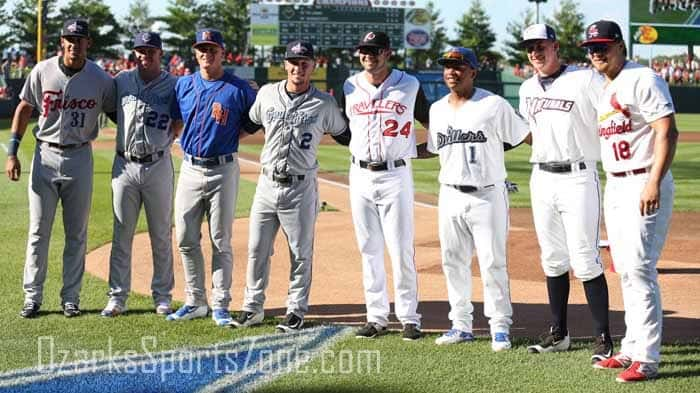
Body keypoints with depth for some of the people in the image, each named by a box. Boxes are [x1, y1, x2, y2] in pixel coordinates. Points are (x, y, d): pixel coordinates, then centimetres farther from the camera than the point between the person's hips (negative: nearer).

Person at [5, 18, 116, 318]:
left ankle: (71, 297, 15)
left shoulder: (101, 80, -5)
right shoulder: (43, 71, -4)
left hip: (80, 158, 0)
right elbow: (24, 109, 5)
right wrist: (12, 153, 0)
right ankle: (32, 297, 8)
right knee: (38, 230, 2)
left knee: (77, 233, 6)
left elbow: (116, 113, 8)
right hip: (45, 156, 0)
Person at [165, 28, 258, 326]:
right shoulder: (184, 84, 8)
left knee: (221, 241, 0)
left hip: (223, 170, -4)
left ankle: (220, 306, 5)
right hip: (190, 169, 4)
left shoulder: (239, 89, -3)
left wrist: (231, 135, -1)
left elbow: (255, 122, 6)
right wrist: (186, 140, 11)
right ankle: (195, 302, 15)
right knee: (186, 240, 4)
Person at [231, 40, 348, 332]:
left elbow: (343, 133, 11)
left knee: (301, 253, 4)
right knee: (257, 250, 7)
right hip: (267, 184, 3)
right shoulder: (267, 94, 5)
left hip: (301, 187, -3)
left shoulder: (325, 103, -3)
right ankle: (253, 308, 17)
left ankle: (296, 311, 15)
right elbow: (251, 123, 21)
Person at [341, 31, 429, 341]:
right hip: (360, 175, 3)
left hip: (396, 175, -3)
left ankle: (409, 318, 2)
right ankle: (377, 317, 11)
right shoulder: (350, 87, 8)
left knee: (402, 248, -4)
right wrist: (361, 148, 9)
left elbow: (432, 124, 9)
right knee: (369, 249, 6)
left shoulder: (409, 86, 0)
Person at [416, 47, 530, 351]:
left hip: (487, 195, -6)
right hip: (451, 196, 6)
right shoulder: (437, 109, 11)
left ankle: (500, 327, 4)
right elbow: (432, 149, 22)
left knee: (493, 262, -4)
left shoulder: (494, 105, -6)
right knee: (453, 261, 9)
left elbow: (528, 137, -6)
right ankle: (461, 325, 20)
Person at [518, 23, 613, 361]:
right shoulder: (527, 89, 13)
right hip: (542, 178, 6)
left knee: (585, 261, -8)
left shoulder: (585, 80, -8)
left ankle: (603, 337, -2)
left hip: (578, 178, -6)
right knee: (553, 259, 11)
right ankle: (558, 333, 19)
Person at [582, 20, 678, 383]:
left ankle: (646, 359, -11)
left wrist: (654, 183, -27)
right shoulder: (601, 90, 15)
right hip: (614, 186, 9)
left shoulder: (642, 80, -11)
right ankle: (631, 349, 18)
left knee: (639, 268, -12)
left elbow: (667, 132, -19)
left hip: (644, 184, -9)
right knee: (625, 271, 11)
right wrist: (610, 188, 17)